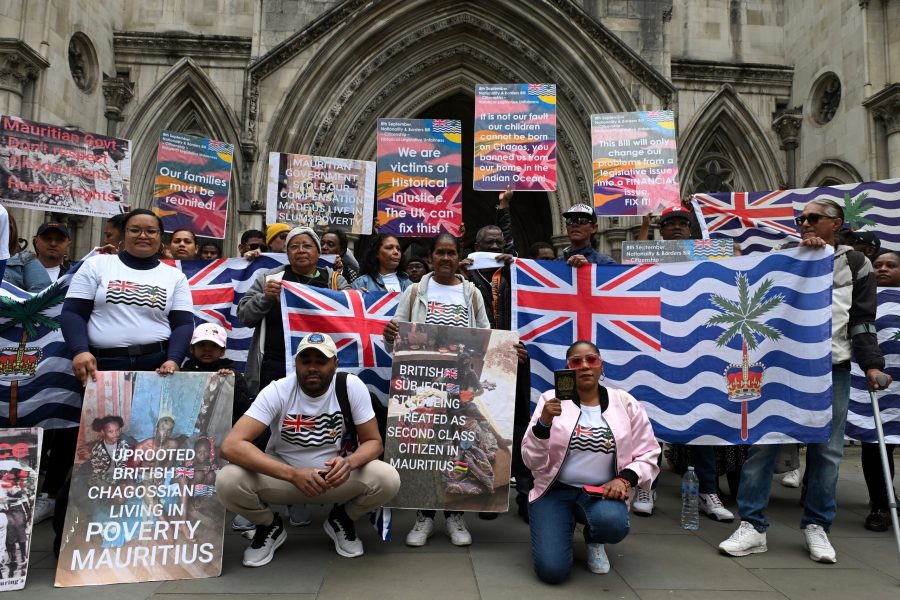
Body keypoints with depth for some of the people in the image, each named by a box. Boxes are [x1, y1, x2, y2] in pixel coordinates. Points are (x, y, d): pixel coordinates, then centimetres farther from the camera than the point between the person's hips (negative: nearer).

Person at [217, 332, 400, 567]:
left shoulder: (352, 387, -17)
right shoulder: (277, 391, -21)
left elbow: (373, 441, -10)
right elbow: (231, 445, -30)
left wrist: (349, 462, -35)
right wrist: (293, 475, -40)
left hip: (334, 475, 1)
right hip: (283, 474, -1)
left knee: (388, 479, -25)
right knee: (228, 481, -29)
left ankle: (341, 520, 8)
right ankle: (269, 526, 6)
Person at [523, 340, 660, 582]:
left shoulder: (625, 402, 0)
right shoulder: (552, 399, -5)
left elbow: (648, 456, 6)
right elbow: (532, 461, -9)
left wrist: (625, 479, -14)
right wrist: (543, 423, -27)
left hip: (602, 492, 1)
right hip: (555, 490, -1)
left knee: (612, 523, -33)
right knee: (552, 570, -18)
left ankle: (593, 540, 7)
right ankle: (566, 523, 17)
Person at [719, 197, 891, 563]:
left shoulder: (856, 264, 11)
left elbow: (862, 320, 7)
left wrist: (871, 364, -2)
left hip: (832, 368, 0)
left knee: (826, 450, 4)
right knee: (762, 442, -4)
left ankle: (817, 526, 20)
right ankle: (752, 526, 3)